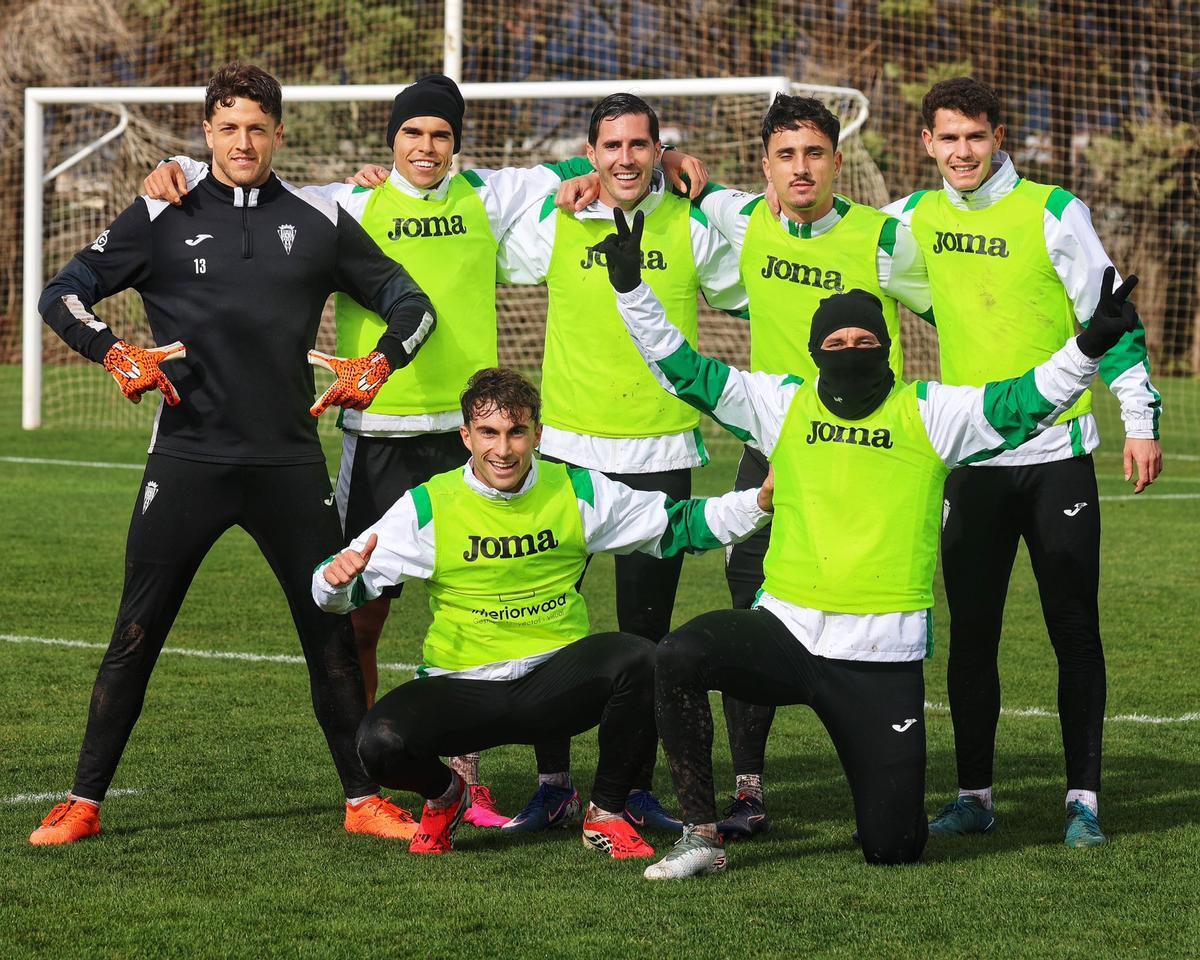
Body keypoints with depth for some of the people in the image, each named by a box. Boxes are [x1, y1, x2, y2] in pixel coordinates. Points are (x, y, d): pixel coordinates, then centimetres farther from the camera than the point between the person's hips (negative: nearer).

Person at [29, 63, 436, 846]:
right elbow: (65, 294, 6)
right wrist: (116, 354, -11)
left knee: (332, 632, 4)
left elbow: (410, 302, 16)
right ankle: (84, 803, 8)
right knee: (137, 633, 0)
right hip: (188, 459, -1)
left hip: (290, 462, 1)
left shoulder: (320, 223, 8)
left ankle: (365, 800, 14)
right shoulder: (163, 220, 4)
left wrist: (380, 364, -2)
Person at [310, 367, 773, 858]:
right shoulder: (429, 506, -3)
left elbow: (675, 524, 11)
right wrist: (336, 579, -26)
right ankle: (444, 796, 11)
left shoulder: (578, 491, 2)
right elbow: (339, 591, -2)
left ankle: (606, 814, -5)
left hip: (558, 682, 1)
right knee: (380, 740, -30)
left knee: (639, 660, -30)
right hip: (462, 686, -1)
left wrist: (758, 502, -3)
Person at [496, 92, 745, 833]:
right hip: (568, 448, 0)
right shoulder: (552, 224, 1)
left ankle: (637, 786, 14)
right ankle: (554, 781, 12)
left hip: (661, 452, 0)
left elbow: (751, 294, 17)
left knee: (647, 630, 4)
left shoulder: (692, 230, 2)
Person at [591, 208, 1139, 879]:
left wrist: (1092, 344, -23)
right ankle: (702, 837, -16)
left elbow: (1026, 402, -8)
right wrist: (632, 288, -1)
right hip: (785, 633, 2)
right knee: (679, 657, -29)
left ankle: (890, 785, 39)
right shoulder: (781, 405, 7)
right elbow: (684, 370, 9)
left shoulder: (930, 413, 2)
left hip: (882, 658, -2)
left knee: (893, 848, -2)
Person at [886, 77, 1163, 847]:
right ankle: (974, 794, 14)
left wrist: (1141, 418, -6)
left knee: (1074, 630, -2)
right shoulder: (914, 220, 5)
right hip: (970, 460, 3)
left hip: (1057, 455, -3)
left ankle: (1085, 797, 3)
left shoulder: (1052, 212, -5)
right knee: (971, 633, 5)